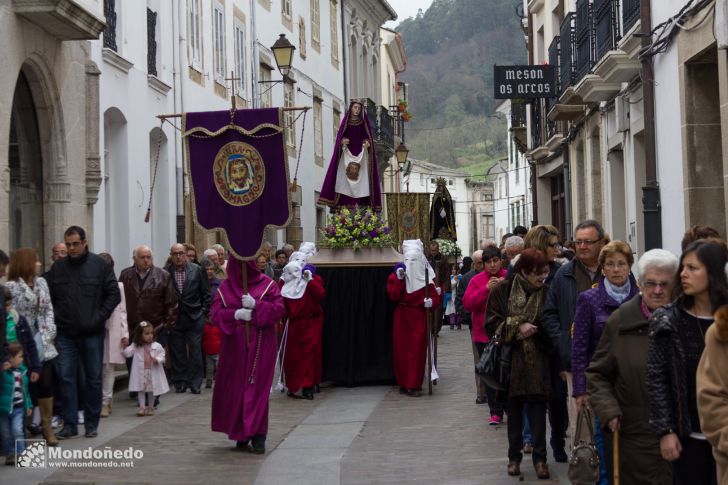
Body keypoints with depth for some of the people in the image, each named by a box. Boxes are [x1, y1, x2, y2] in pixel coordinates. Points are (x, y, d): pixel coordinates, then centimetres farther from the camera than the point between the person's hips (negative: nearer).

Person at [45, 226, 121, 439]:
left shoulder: (100, 265, -1)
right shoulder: (58, 267, 5)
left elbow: (113, 294, -1)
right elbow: (49, 299, 8)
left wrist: (99, 318, -9)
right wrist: (56, 320, -3)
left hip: (92, 334, -1)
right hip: (66, 334, 1)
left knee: (93, 379, 6)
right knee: (66, 378, 1)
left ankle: (92, 424, 16)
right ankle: (70, 424, 7)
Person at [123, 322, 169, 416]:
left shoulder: (156, 346, -3)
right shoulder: (135, 346, -2)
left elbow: (162, 354, 0)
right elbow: (127, 354, -3)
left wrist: (157, 359, -18)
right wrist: (125, 346, -18)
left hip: (153, 372, 1)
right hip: (140, 372, -1)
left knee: (151, 389, 9)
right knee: (141, 389, -1)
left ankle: (150, 407, 21)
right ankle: (142, 407, 0)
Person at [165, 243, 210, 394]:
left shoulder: (197, 270, 1)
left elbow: (206, 293, 6)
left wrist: (204, 312, 0)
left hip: (194, 317, 0)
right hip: (174, 318, 0)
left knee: (195, 351, 0)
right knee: (177, 352, 5)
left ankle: (195, 383, 6)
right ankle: (180, 382, 15)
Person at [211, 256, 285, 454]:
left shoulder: (267, 284, 2)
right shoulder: (225, 286, 7)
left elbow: (279, 308, -5)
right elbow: (215, 313, 1)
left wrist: (255, 305, -17)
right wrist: (235, 314, -16)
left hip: (259, 346, -2)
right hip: (235, 346, 2)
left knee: (258, 388, -5)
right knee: (235, 389, 5)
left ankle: (258, 436, -3)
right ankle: (241, 434, 17)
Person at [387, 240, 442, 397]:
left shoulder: (426, 275, 1)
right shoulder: (398, 274, 3)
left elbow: (435, 296, -2)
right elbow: (393, 296, -7)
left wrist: (431, 301, -23)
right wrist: (399, 279, -17)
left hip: (419, 317, -1)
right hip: (402, 317, 1)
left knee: (417, 350, -5)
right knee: (401, 349, 1)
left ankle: (414, 385, -2)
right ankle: (403, 383, 11)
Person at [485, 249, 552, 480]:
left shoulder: (546, 293, 1)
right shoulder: (503, 290, -2)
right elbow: (491, 323, -5)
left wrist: (534, 329, -15)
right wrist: (517, 326, -15)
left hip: (537, 361, 0)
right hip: (511, 359, 0)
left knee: (537, 409, -1)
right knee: (514, 410, 9)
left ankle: (540, 457, 8)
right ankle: (514, 456, 21)